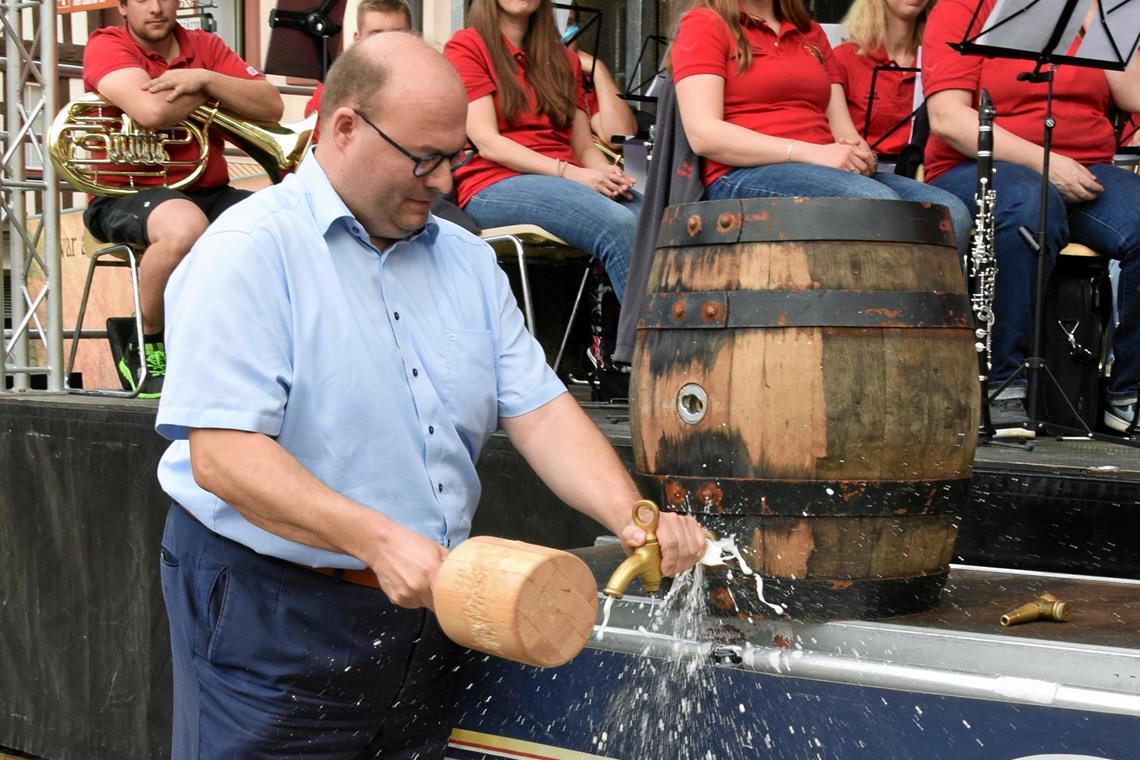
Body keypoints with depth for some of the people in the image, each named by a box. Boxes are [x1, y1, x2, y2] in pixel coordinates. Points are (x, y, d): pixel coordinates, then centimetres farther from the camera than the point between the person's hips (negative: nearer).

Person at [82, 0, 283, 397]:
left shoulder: (205, 46, 12)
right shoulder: (107, 45, -2)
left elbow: (272, 107, 0)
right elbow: (152, 111, -23)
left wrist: (204, 78, -13)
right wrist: (209, 90, -6)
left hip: (208, 192, 5)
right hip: (124, 196, -5)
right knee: (185, 226, -40)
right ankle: (147, 347, -16)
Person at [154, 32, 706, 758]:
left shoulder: (467, 260, 10)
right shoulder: (249, 253, -12)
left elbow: (539, 411, 5)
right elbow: (222, 456, -21)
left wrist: (633, 519, -11)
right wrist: (377, 540, -29)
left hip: (426, 608, 6)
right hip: (271, 622, -6)